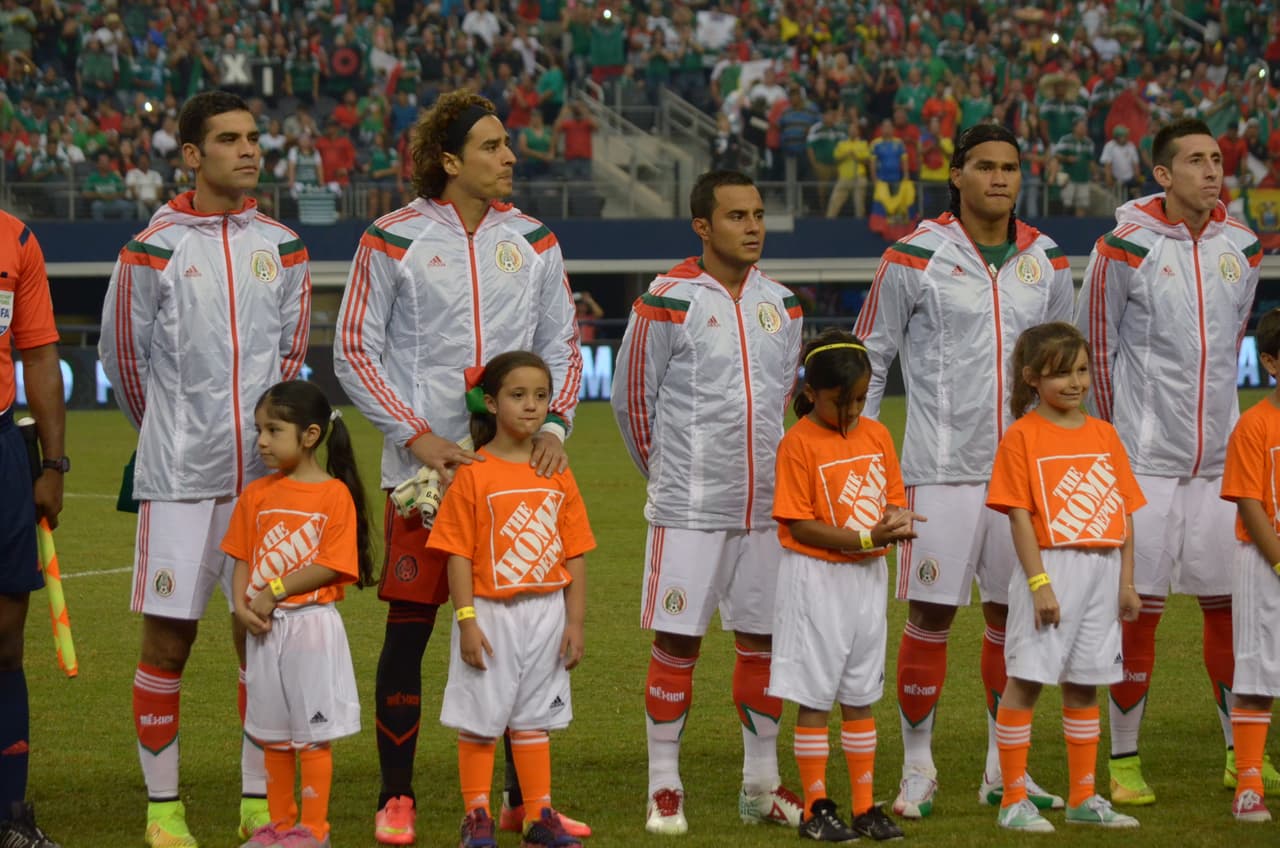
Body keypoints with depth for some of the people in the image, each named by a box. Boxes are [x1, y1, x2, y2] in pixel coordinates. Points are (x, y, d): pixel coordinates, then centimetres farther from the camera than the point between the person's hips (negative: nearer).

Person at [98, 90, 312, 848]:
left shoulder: (282, 248, 7)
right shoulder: (154, 250, -4)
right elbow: (124, 356, 6)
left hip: (264, 471, 3)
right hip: (178, 477, -3)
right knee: (168, 639, 0)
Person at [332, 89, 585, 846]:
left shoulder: (532, 240, 9)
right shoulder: (394, 241, -2)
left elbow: (563, 345, 14)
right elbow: (355, 353, -1)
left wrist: (555, 423, -4)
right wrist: (418, 436, -10)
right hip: (424, 466, -3)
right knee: (409, 629, -2)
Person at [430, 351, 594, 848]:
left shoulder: (557, 475, 3)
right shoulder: (473, 475, -9)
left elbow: (575, 555, 5)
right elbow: (459, 555, -10)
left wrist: (575, 622, 1)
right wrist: (467, 621, -15)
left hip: (546, 614, 3)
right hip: (491, 614, -3)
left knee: (534, 718, 11)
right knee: (479, 718, 3)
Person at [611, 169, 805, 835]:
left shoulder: (781, 304, 9)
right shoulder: (667, 303, -8)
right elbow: (631, 397, 0)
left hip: (767, 503, 5)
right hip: (689, 507, -5)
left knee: (762, 640, 9)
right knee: (676, 642, -3)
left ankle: (761, 786, 18)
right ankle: (664, 789, 5)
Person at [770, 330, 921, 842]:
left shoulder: (877, 436, 5)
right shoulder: (799, 443, -13)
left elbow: (893, 497, 9)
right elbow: (800, 526, -15)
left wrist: (897, 520, -16)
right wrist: (867, 539, -23)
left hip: (868, 578, 5)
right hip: (817, 578, -5)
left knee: (861, 697, 11)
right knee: (815, 698, 1)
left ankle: (865, 808, 16)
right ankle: (816, 809, 8)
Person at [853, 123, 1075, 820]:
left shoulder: (1046, 261, 8)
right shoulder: (916, 259, -5)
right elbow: (868, 358, 2)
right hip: (942, 467, -4)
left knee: (1013, 615, 8)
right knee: (931, 614, -3)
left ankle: (1004, 769, 19)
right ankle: (917, 769, 8)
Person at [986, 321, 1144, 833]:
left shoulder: (1104, 435, 10)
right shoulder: (1022, 436, -5)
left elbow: (1124, 511, 11)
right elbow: (1019, 515, -10)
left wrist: (1126, 581, 5)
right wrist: (1039, 582, -17)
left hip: (1103, 568, 5)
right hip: (1053, 566, -5)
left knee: (1085, 684, 12)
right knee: (1025, 679, -3)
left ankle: (1083, 798, 20)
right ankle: (1015, 801, 2)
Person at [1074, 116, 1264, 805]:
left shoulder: (1240, 248, 6)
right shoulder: (1126, 249, -10)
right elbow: (1092, 348, -1)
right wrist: (1116, 432, 5)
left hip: (1221, 457, 5)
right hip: (1146, 459, -5)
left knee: (1232, 603, 8)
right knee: (1139, 610, -3)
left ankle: (1243, 755, 19)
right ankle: (1123, 763, 6)